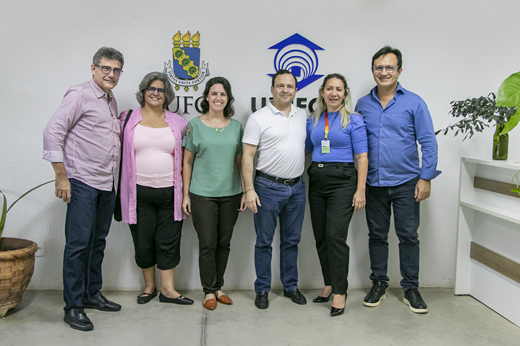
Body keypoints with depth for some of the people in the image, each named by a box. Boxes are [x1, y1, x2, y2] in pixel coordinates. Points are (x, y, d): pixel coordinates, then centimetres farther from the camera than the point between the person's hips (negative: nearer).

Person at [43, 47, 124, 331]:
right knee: (78, 244, -4)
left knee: (97, 242, 14)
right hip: (82, 182, -8)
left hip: (106, 184, 8)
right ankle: (73, 307, 5)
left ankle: (92, 294, 27)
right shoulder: (79, 95, -8)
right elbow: (53, 132, -14)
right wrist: (61, 176, -16)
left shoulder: (111, 101, 16)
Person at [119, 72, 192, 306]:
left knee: (169, 242, 5)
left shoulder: (177, 122, 8)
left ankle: (167, 289, 17)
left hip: (169, 192, 1)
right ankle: (149, 286, 27)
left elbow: (184, 156, 13)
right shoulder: (129, 119, 5)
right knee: (143, 242, 9)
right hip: (139, 192, 0)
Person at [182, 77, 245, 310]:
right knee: (207, 243, 1)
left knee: (224, 243, 10)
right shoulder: (195, 125, -1)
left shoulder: (236, 126, 6)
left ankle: (218, 287, 27)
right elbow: (187, 162, 1)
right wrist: (185, 194, -2)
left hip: (230, 194, 3)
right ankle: (208, 291, 17)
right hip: (202, 194, -3)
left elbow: (240, 161, 10)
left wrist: (245, 192, 6)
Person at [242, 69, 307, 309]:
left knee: (291, 240, 14)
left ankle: (291, 286, 29)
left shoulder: (303, 116, 9)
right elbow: (247, 156, -10)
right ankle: (262, 290, 20)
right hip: (269, 187, -4)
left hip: (297, 187, 5)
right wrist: (249, 190, -17)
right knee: (264, 241, 6)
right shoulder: (258, 118, -7)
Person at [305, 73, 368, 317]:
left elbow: (362, 157, -6)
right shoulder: (313, 120, 12)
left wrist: (360, 190, -12)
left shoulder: (354, 120, -2)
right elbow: (305, 149, 22)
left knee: (335, 235, -13)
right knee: (320, 237, 8)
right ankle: (329, 284, 24)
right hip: (317, 181, 5)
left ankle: (340, 292, -1)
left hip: (342, 181, -5)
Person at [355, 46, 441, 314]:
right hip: (373, 183, 3)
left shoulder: (414, 103, -1)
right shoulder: (362, 105, 6)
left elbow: (428, 142, -2)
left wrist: (426, 177, -9)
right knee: (377, 235, 11)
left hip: (405, 182, -2)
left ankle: (411, 289, 18)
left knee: (408, 236, 4)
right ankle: (378, 284, 25)